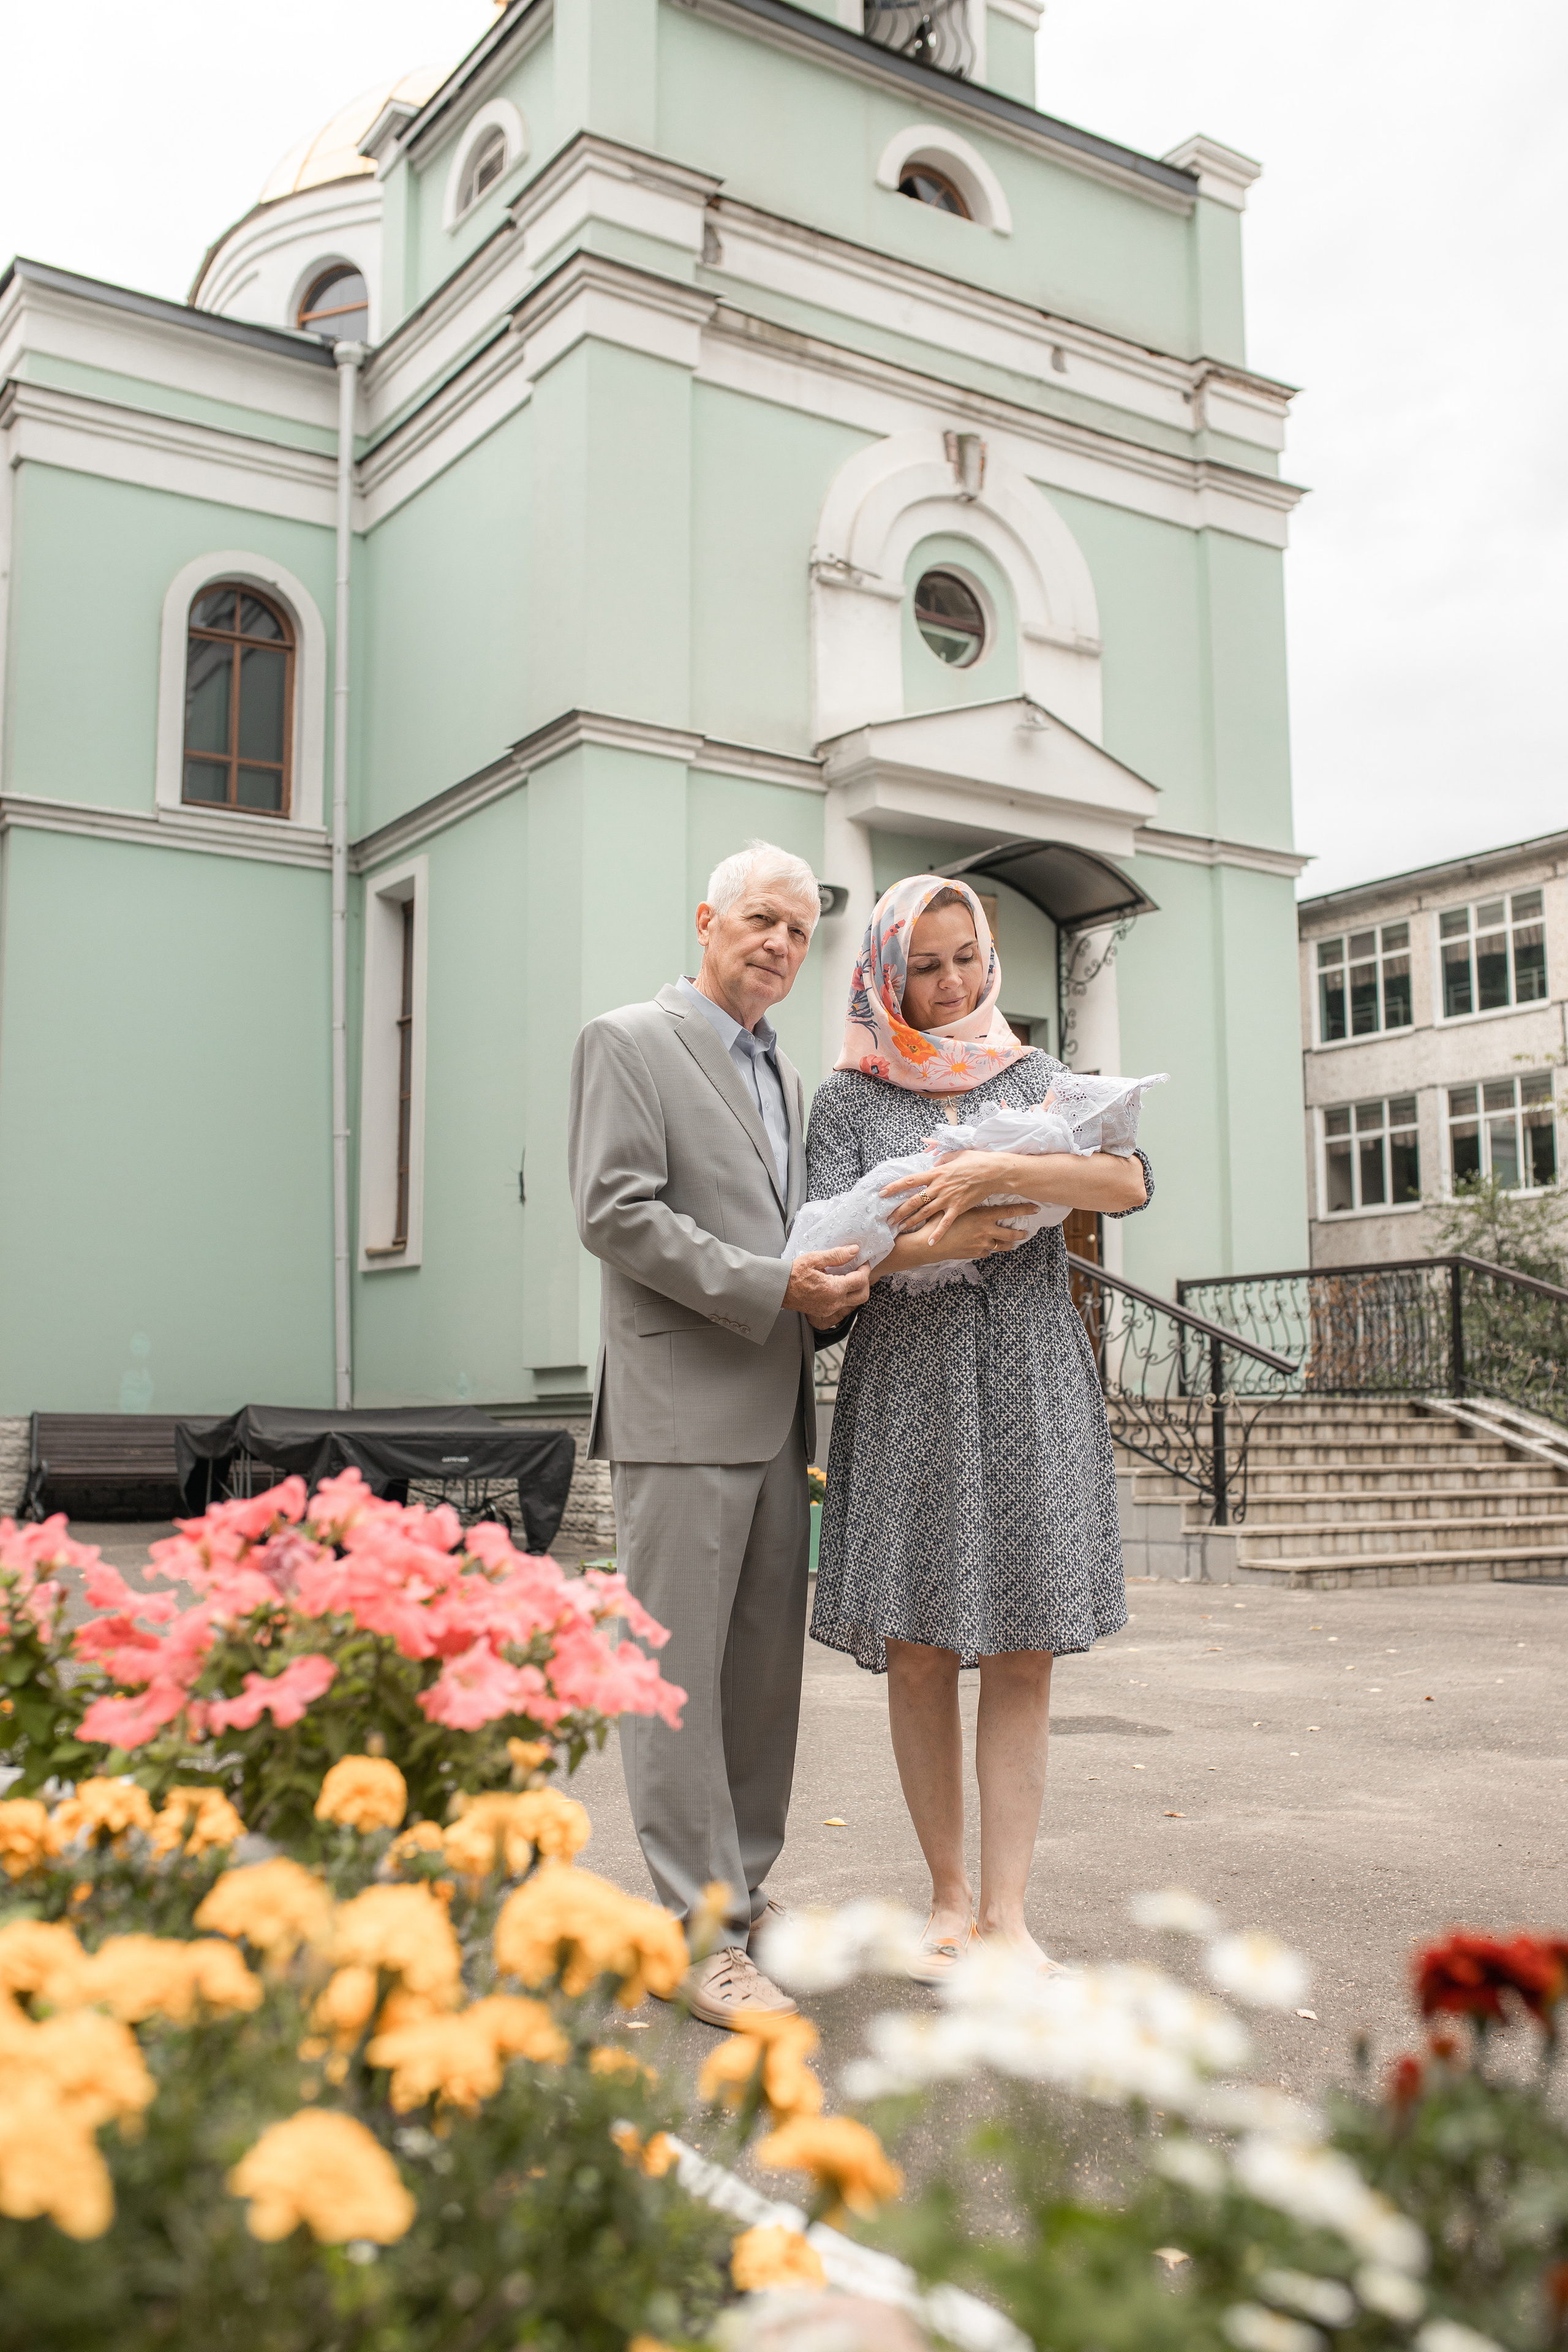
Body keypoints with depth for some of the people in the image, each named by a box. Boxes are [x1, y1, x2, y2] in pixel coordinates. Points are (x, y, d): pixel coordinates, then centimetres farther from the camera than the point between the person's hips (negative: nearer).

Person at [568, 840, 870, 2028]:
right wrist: (772, 1287, -16)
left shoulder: (785, 1074, 22)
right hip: (681, 1405, -8)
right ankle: (703, 1933, 1)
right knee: (677, 1667, -5)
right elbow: (616, 1212, -11)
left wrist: (835, 1281, 5)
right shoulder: (628, 1041, -1)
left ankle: (745, 1889, 22)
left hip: (778, 1408, 8)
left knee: (767, 1664, 11)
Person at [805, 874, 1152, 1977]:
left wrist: (1001, 1170, -19)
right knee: (917, 1656, 2)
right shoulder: (850, 1096, 8)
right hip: (907, 1384, -1)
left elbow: (1131, 1182, -5)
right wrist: (925, 1243, -18)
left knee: (1024, 1657, -1)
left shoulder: (1036, 1076, 11)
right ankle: (950, 1895, 15)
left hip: (1032, 1382, 1)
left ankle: (1008, 1911, 4)